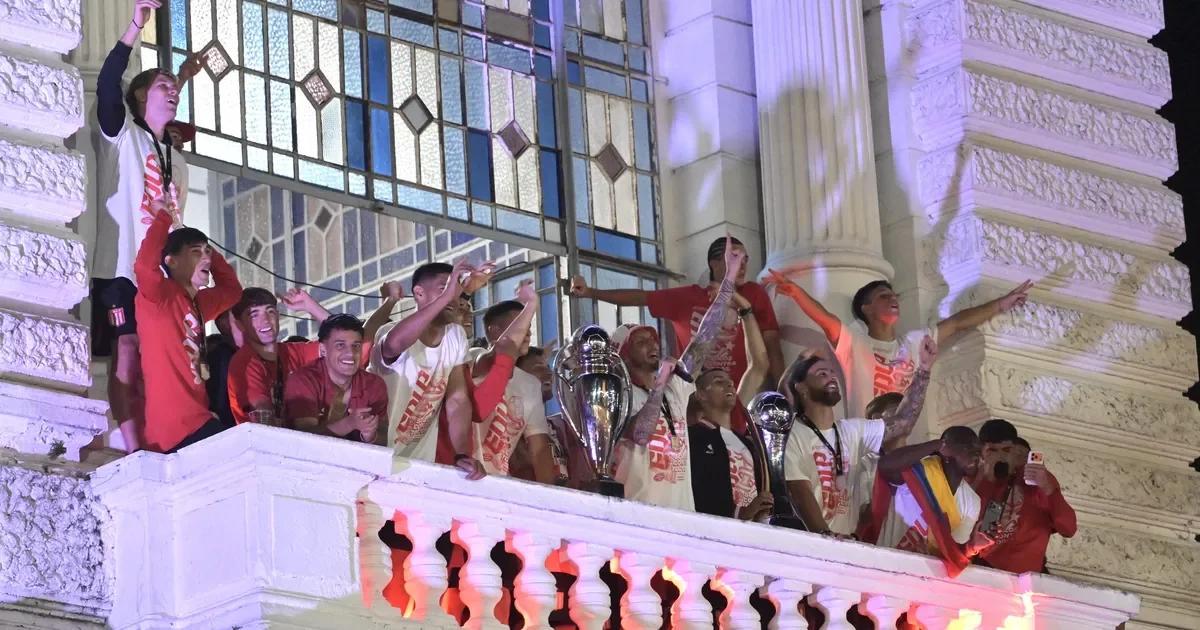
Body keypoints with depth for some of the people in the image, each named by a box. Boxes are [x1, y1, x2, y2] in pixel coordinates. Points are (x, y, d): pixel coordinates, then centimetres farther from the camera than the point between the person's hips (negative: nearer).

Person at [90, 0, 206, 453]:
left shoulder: (176, 159, 24)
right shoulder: (123, 135, 2)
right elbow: (107, 86, -15)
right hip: (121, 265, -6)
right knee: (126, 355, -12)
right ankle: (133, 451, -17)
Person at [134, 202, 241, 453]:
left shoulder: (198, 302, 19)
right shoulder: (159, 297, -6)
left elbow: (232, 289, 36)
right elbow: (145, 265, -26)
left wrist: (212, 253, 25)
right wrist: (163, 216, -15)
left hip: (195, 421, 9)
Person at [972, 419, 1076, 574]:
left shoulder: (1037, 479, 1)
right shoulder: (975, 478, 8)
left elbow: (1068, 529, -9)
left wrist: (1048, 488, -22)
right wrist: (985, 481, -12)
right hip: (977, 566, 2)